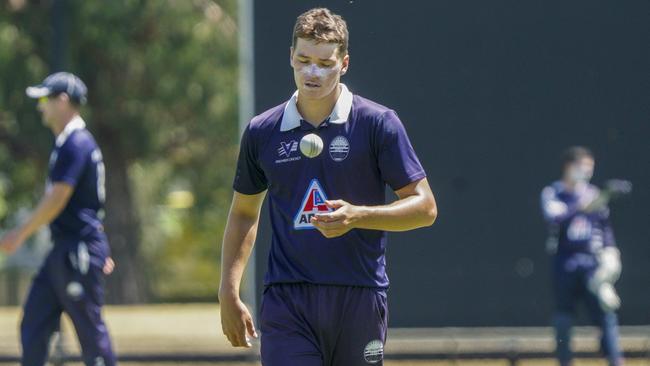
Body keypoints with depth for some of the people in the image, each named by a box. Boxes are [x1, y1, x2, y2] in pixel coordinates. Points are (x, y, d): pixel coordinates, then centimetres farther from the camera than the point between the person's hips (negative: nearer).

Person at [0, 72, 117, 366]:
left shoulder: (75, 144, -14)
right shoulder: (73, 142, 18)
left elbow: (57, 200, -20)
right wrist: (98, 250, 25)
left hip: (79, 252, -10)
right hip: (64, 251, 10)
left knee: (90, 330, -5)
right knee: (33, 324, 7)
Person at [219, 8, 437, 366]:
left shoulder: (378, 124, -1)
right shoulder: (261, 132, 8)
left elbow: (424, 207, -2)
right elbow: (243, 213, 20)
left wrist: (357, 216, -18)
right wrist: (229, 293, 11)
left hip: (359, 299, -1)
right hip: (286, 303, 1)